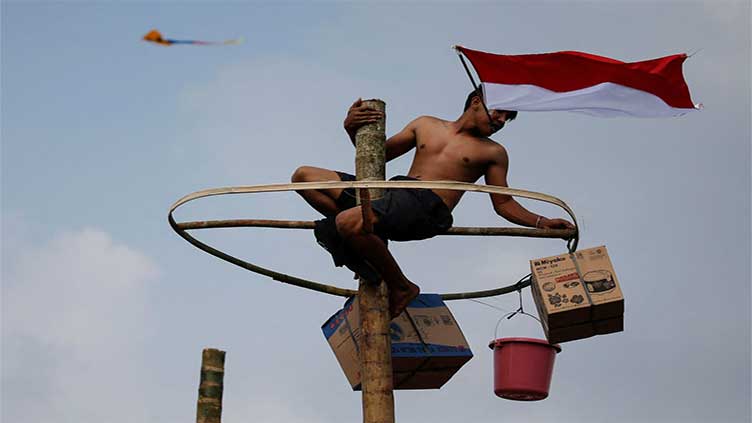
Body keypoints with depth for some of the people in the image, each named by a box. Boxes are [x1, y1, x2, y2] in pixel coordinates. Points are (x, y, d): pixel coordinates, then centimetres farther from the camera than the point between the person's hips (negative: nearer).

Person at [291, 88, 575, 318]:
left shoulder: (493, 153, 16)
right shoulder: (426, 125, 24)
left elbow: (503, 204, 15)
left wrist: (541, 223, 0)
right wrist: (352, 129, 10)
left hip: (429, 207, -5)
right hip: (395, 191, 5)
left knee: (349, 223, -35)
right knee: (303, 175, -4)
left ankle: (400, 286, -14)